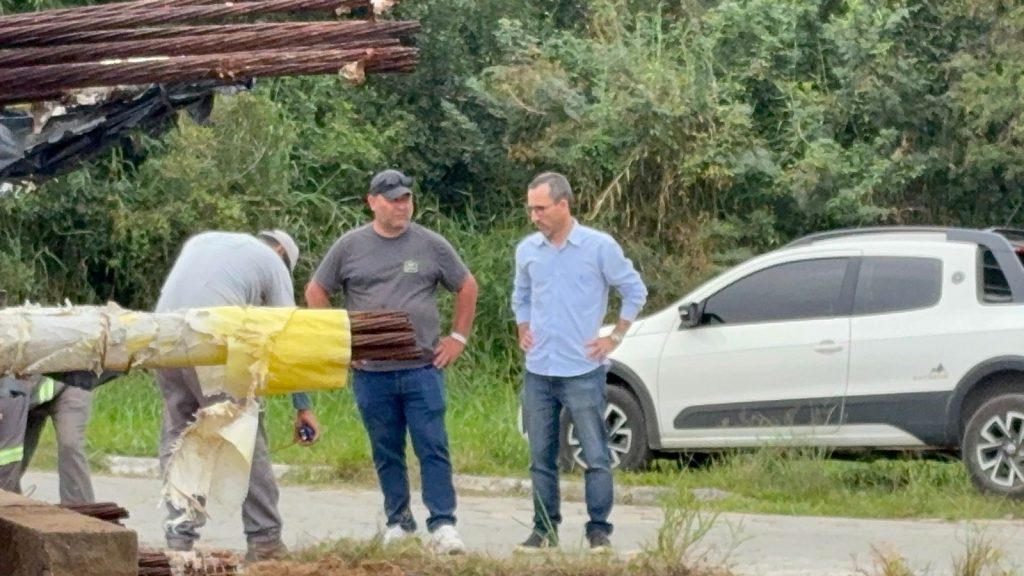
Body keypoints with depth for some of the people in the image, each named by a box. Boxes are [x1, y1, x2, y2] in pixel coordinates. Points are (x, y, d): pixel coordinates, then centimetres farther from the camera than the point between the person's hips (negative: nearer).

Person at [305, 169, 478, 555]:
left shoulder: (431, 246, 4)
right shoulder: (350, 247, 4)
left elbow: (467, 287, 15)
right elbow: (316, 293, 12)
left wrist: (458, 337, 9)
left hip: (423, 369, -1)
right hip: (371, 374, 1)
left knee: (433, 448, -7)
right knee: (387, 454, 8)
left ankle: (443, 524, -8)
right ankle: (398, 522, 18)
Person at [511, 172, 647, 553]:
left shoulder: (599, 246, -7)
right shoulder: (527, 250, 6)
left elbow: (635, 291, 1)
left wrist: (614, 338, -3)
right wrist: (523, 331, 8)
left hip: (582, 371, -4)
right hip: (538, 373, 4)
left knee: (596, 456, -3)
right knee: (541, 457, 8)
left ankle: (599, 531, 4)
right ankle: (544, 529, 16)